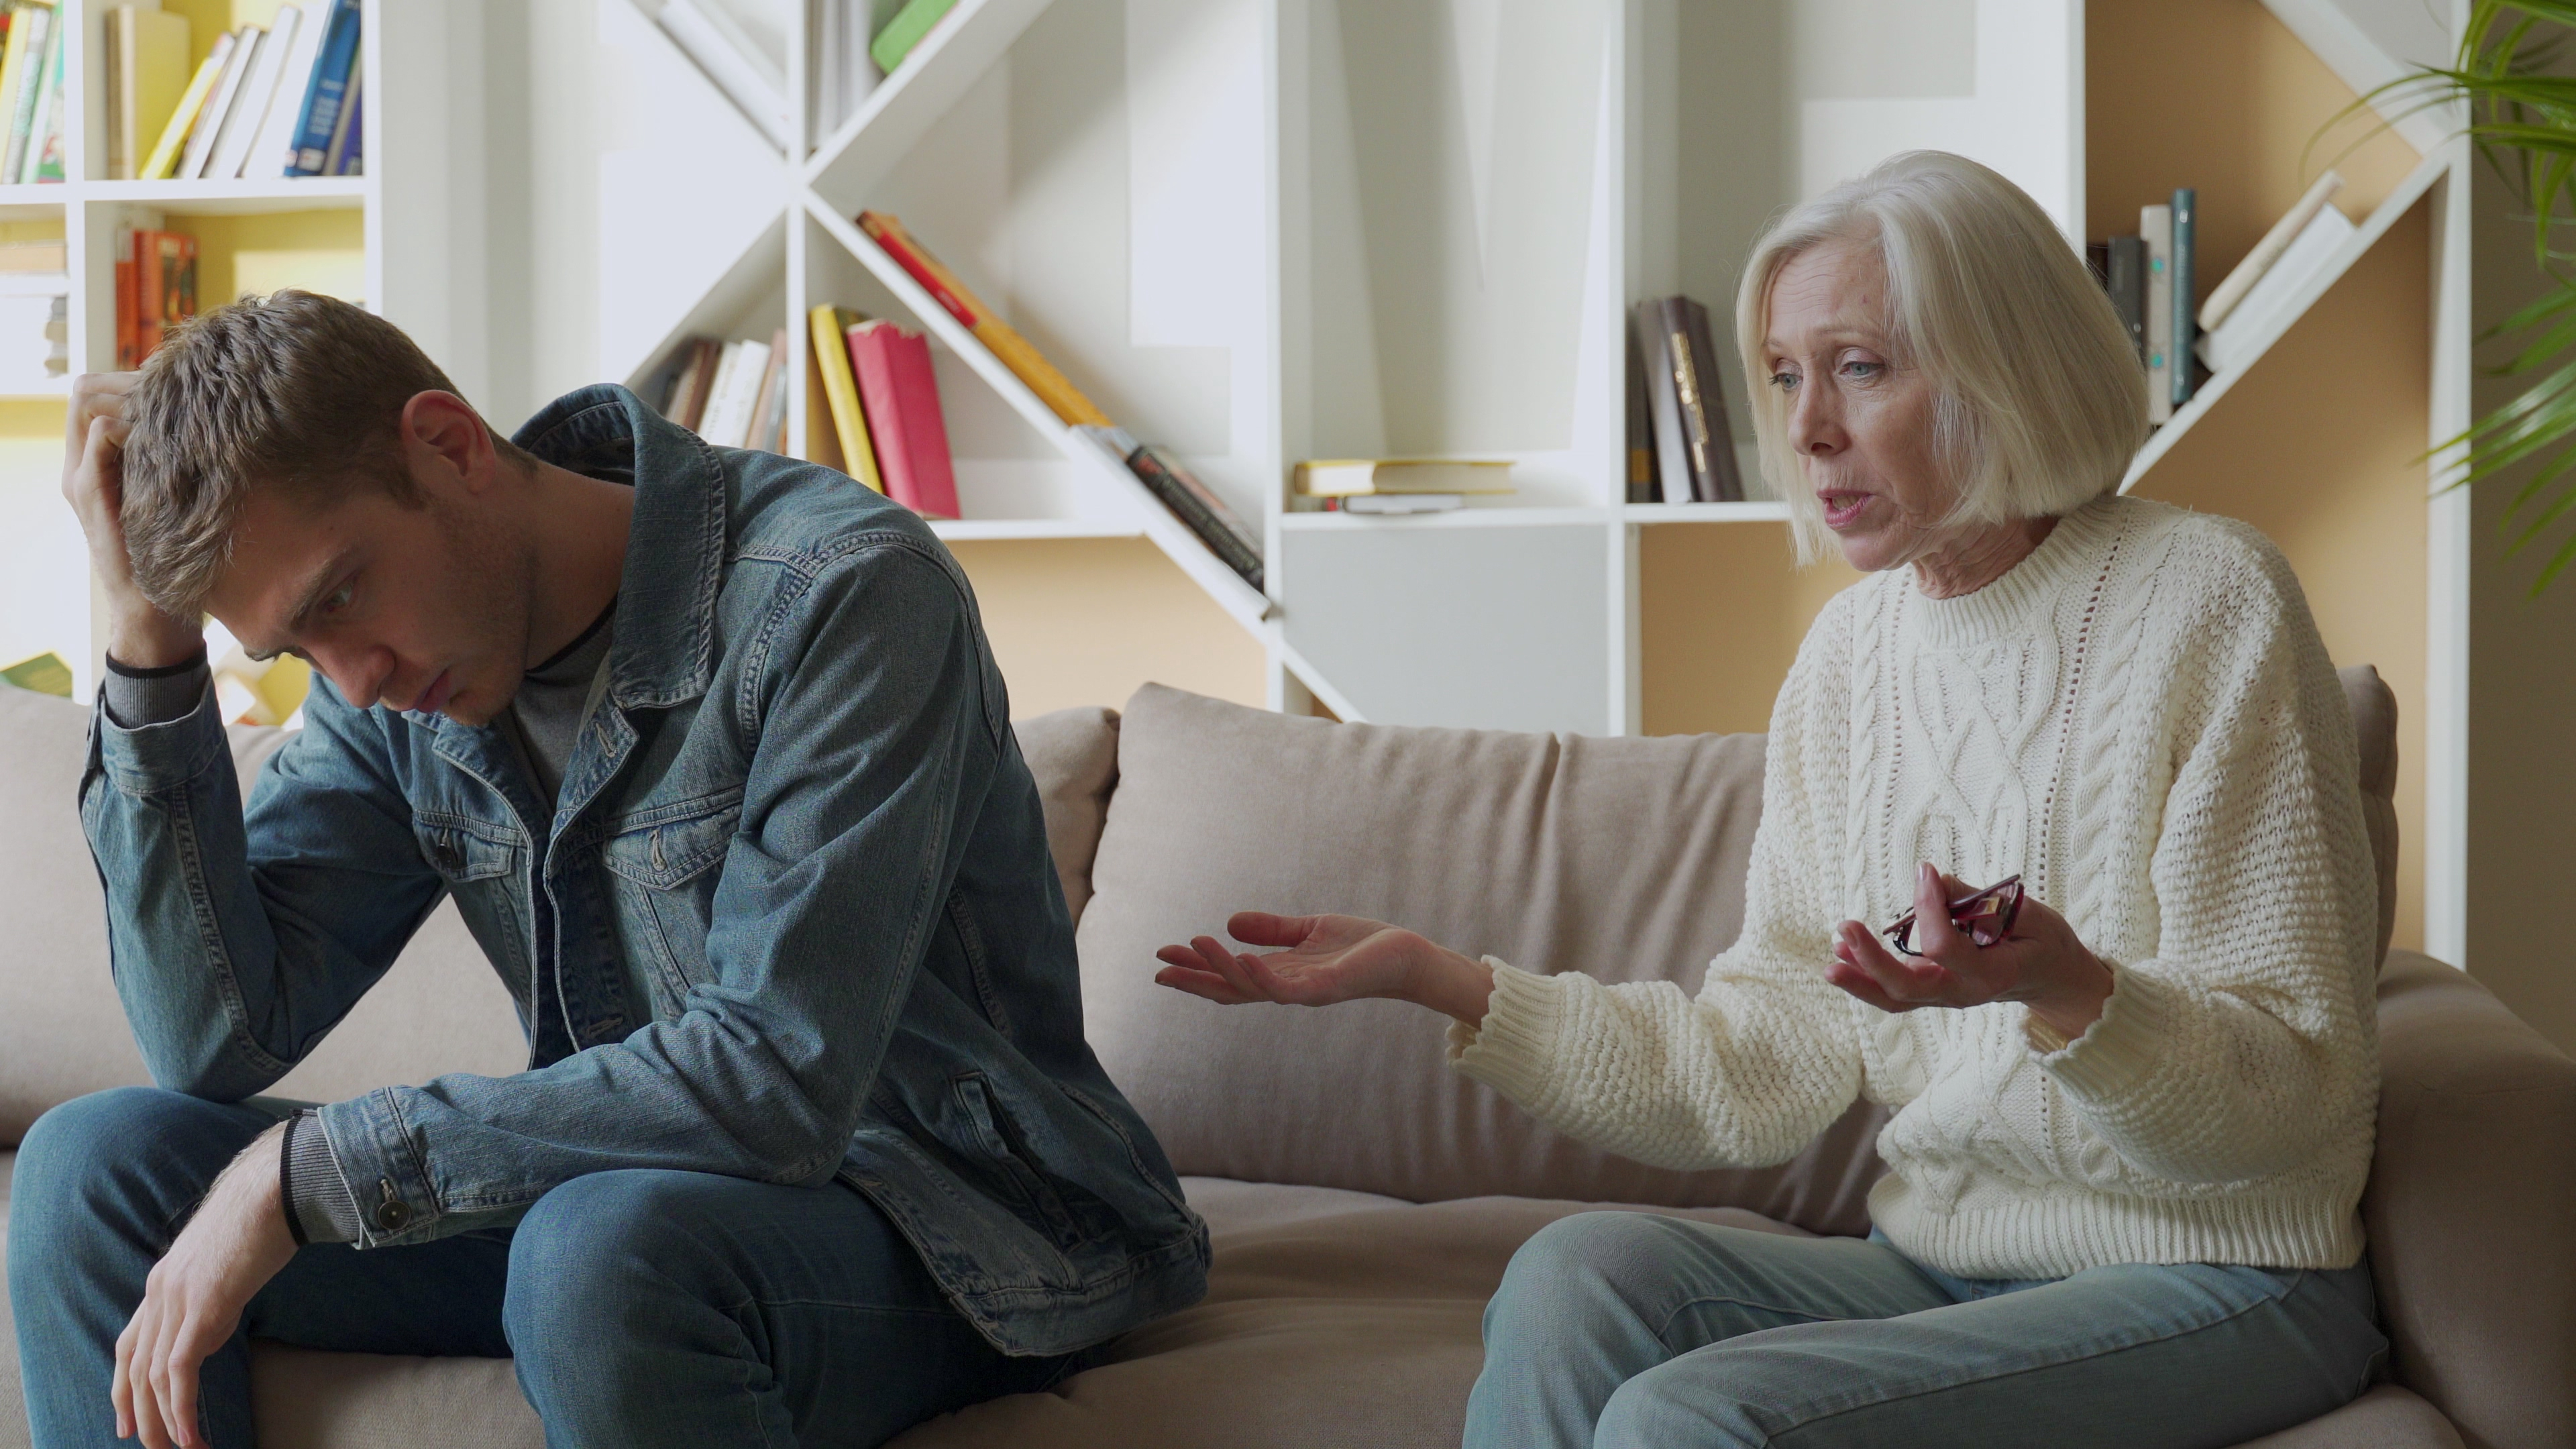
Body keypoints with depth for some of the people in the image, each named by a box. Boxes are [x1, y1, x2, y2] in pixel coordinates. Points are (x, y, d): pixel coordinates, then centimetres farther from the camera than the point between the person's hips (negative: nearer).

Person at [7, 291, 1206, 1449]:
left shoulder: (846, 594, -21)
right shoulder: (392, 668, 2)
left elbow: (777, 1080, -28)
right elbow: (218, 1040, -4)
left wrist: (304, 1173, -25)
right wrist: (149, 639, -12)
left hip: (945, 1220, -7)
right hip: (637, 1197, 7)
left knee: (605, 1245, -39)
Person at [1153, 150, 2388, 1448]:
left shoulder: (2204, 604, -11)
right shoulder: (1853, 650, 9)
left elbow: (2295, 1097, -14)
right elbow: (1769, 1073, 7)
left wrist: (2066, 994, -34)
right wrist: (1437, 979, 1)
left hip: (2213, 1290, -6)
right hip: (1942, 1266, 6)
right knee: (1577, 1274, -21)